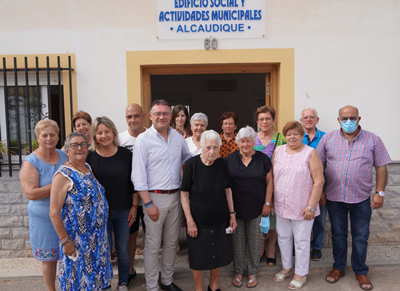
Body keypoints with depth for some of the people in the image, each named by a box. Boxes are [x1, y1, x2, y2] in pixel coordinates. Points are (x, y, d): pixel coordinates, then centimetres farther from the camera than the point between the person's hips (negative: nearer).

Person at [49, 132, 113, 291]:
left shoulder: (88, 168, 5)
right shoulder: (63, 175, -16)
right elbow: (54, 213, -17)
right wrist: (65, 241, -17)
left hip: (97, 235, 7)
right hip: (77, 240, -7)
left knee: (96, 271, 21)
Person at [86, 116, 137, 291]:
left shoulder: (126, 154, -3)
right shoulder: (90, 157, -5)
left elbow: (134, 183, 3)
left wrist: (134, 207, 0)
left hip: (123, 211, 1)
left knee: (123, 250, 12)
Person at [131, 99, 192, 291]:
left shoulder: (177, 137, 6)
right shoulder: (143, 139, -8)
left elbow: (189, 158, 22)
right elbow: (138, 175, -11)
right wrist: (148, 203, -14)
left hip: (175, 196, 5)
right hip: (155, 197, -5)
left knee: (171, 243, 17)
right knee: (152, 246, 6)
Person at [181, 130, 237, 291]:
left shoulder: (222, 164, -5)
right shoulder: (191, 164, -15)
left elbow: (228, 190, 6)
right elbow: (184, 194, -11)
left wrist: (232, 214, 5)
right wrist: (190, 220, -13)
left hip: (220, 220, 3)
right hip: (199, 221, -3)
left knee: (219, 253, 15)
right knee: (198, 256, 10)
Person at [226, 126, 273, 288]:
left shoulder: (263, 159, -1)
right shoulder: (230, 159, 1)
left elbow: (269, 182, 1)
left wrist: (267, 203, -3)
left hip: (256, 208, 0)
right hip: (236, 208, 1)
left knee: (254, 241, 10)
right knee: (238, 241, 10)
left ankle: (253, 273, 28)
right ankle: (238, 272, 28)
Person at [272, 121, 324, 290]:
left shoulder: (310, 153, -9)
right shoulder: (278, 151, 4)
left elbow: (319, 181, -12)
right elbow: (272, 177, 8)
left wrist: (311, 206, -15)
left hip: (302, 208, -4)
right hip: (281, 206, 4)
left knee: (301, 241, 9)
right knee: (283, 237, 17)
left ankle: (301, 273, 30)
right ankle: (287, 268, 39)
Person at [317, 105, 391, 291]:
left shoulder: (373, 140, -2)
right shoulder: (328, 138, -2)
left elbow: (381, 167, 1)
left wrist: (380, 193, -5)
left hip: (361, 199, 0)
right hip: (334, 197, 1)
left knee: (360, 237, 12)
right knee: (338, 234, 15)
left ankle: (361, 271, 32)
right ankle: (338, 268, 33)